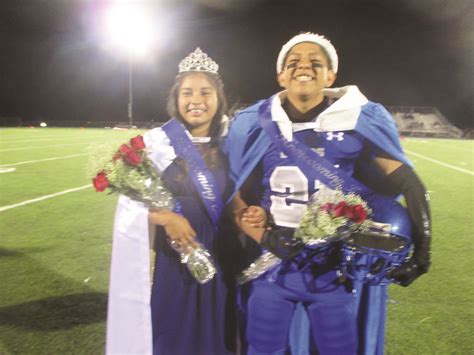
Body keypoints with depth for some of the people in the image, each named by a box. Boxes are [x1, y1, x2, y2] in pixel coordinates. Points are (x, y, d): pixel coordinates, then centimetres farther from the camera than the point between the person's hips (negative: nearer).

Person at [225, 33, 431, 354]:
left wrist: (418, 247, -12)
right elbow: (237, 198, 0)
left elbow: (405, 184, -3)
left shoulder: (361, 122, -6)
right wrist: (265, 237, -15)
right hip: (271, 267, 1)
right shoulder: (254, 125, -3)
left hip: (338, 271, -1)